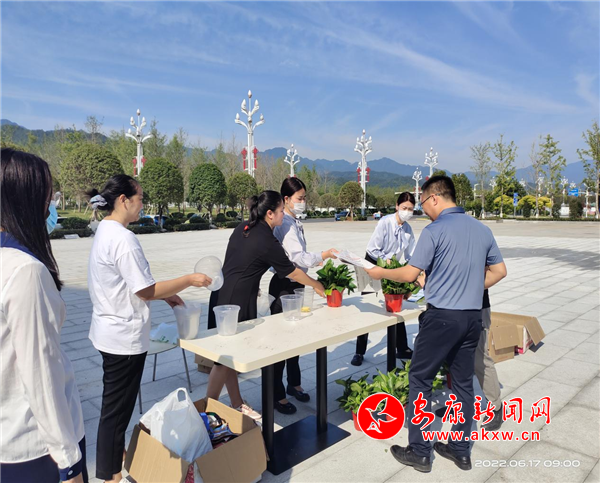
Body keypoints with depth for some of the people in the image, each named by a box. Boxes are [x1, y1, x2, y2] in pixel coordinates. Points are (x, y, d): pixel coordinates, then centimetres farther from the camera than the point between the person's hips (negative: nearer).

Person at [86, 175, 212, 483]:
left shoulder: (105, 231, 7)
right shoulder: (122, 238, -24)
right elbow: (145, 290, -23)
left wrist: (166, 296, 9)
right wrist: (189, 280, -14)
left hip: (112, 330, 10)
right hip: (125, 336, -10)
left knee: (117, 400, 25)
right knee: (117, 406, 7)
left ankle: (115, 453, 43)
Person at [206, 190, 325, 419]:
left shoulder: (243, 228, 6)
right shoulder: (267, 241, -16)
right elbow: (293, 273, -7)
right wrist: (317, 285, 8)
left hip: (223, 295, 8)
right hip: (235, 302, -8)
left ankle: (237, 404, 28)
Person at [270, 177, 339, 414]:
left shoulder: (294, 223, 10)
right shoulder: (285, 224, -19)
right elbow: (298, 257, -29)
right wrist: (323, 255, -37)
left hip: (296, 284, 10)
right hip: (284, 286, -9)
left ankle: (294, 383, 35)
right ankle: (277, 395, 14)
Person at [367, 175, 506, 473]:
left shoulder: (434, 230, -13)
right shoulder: (482, 229, 7)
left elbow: (410, 274, -13)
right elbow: (499, 271, 13)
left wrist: (380, 273, 2)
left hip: (442, 316, -7)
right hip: (473, 316, 7)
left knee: (420, 380, 6)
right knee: (463, 382, 15)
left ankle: (419, 452, 14)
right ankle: (461, 451, 26)